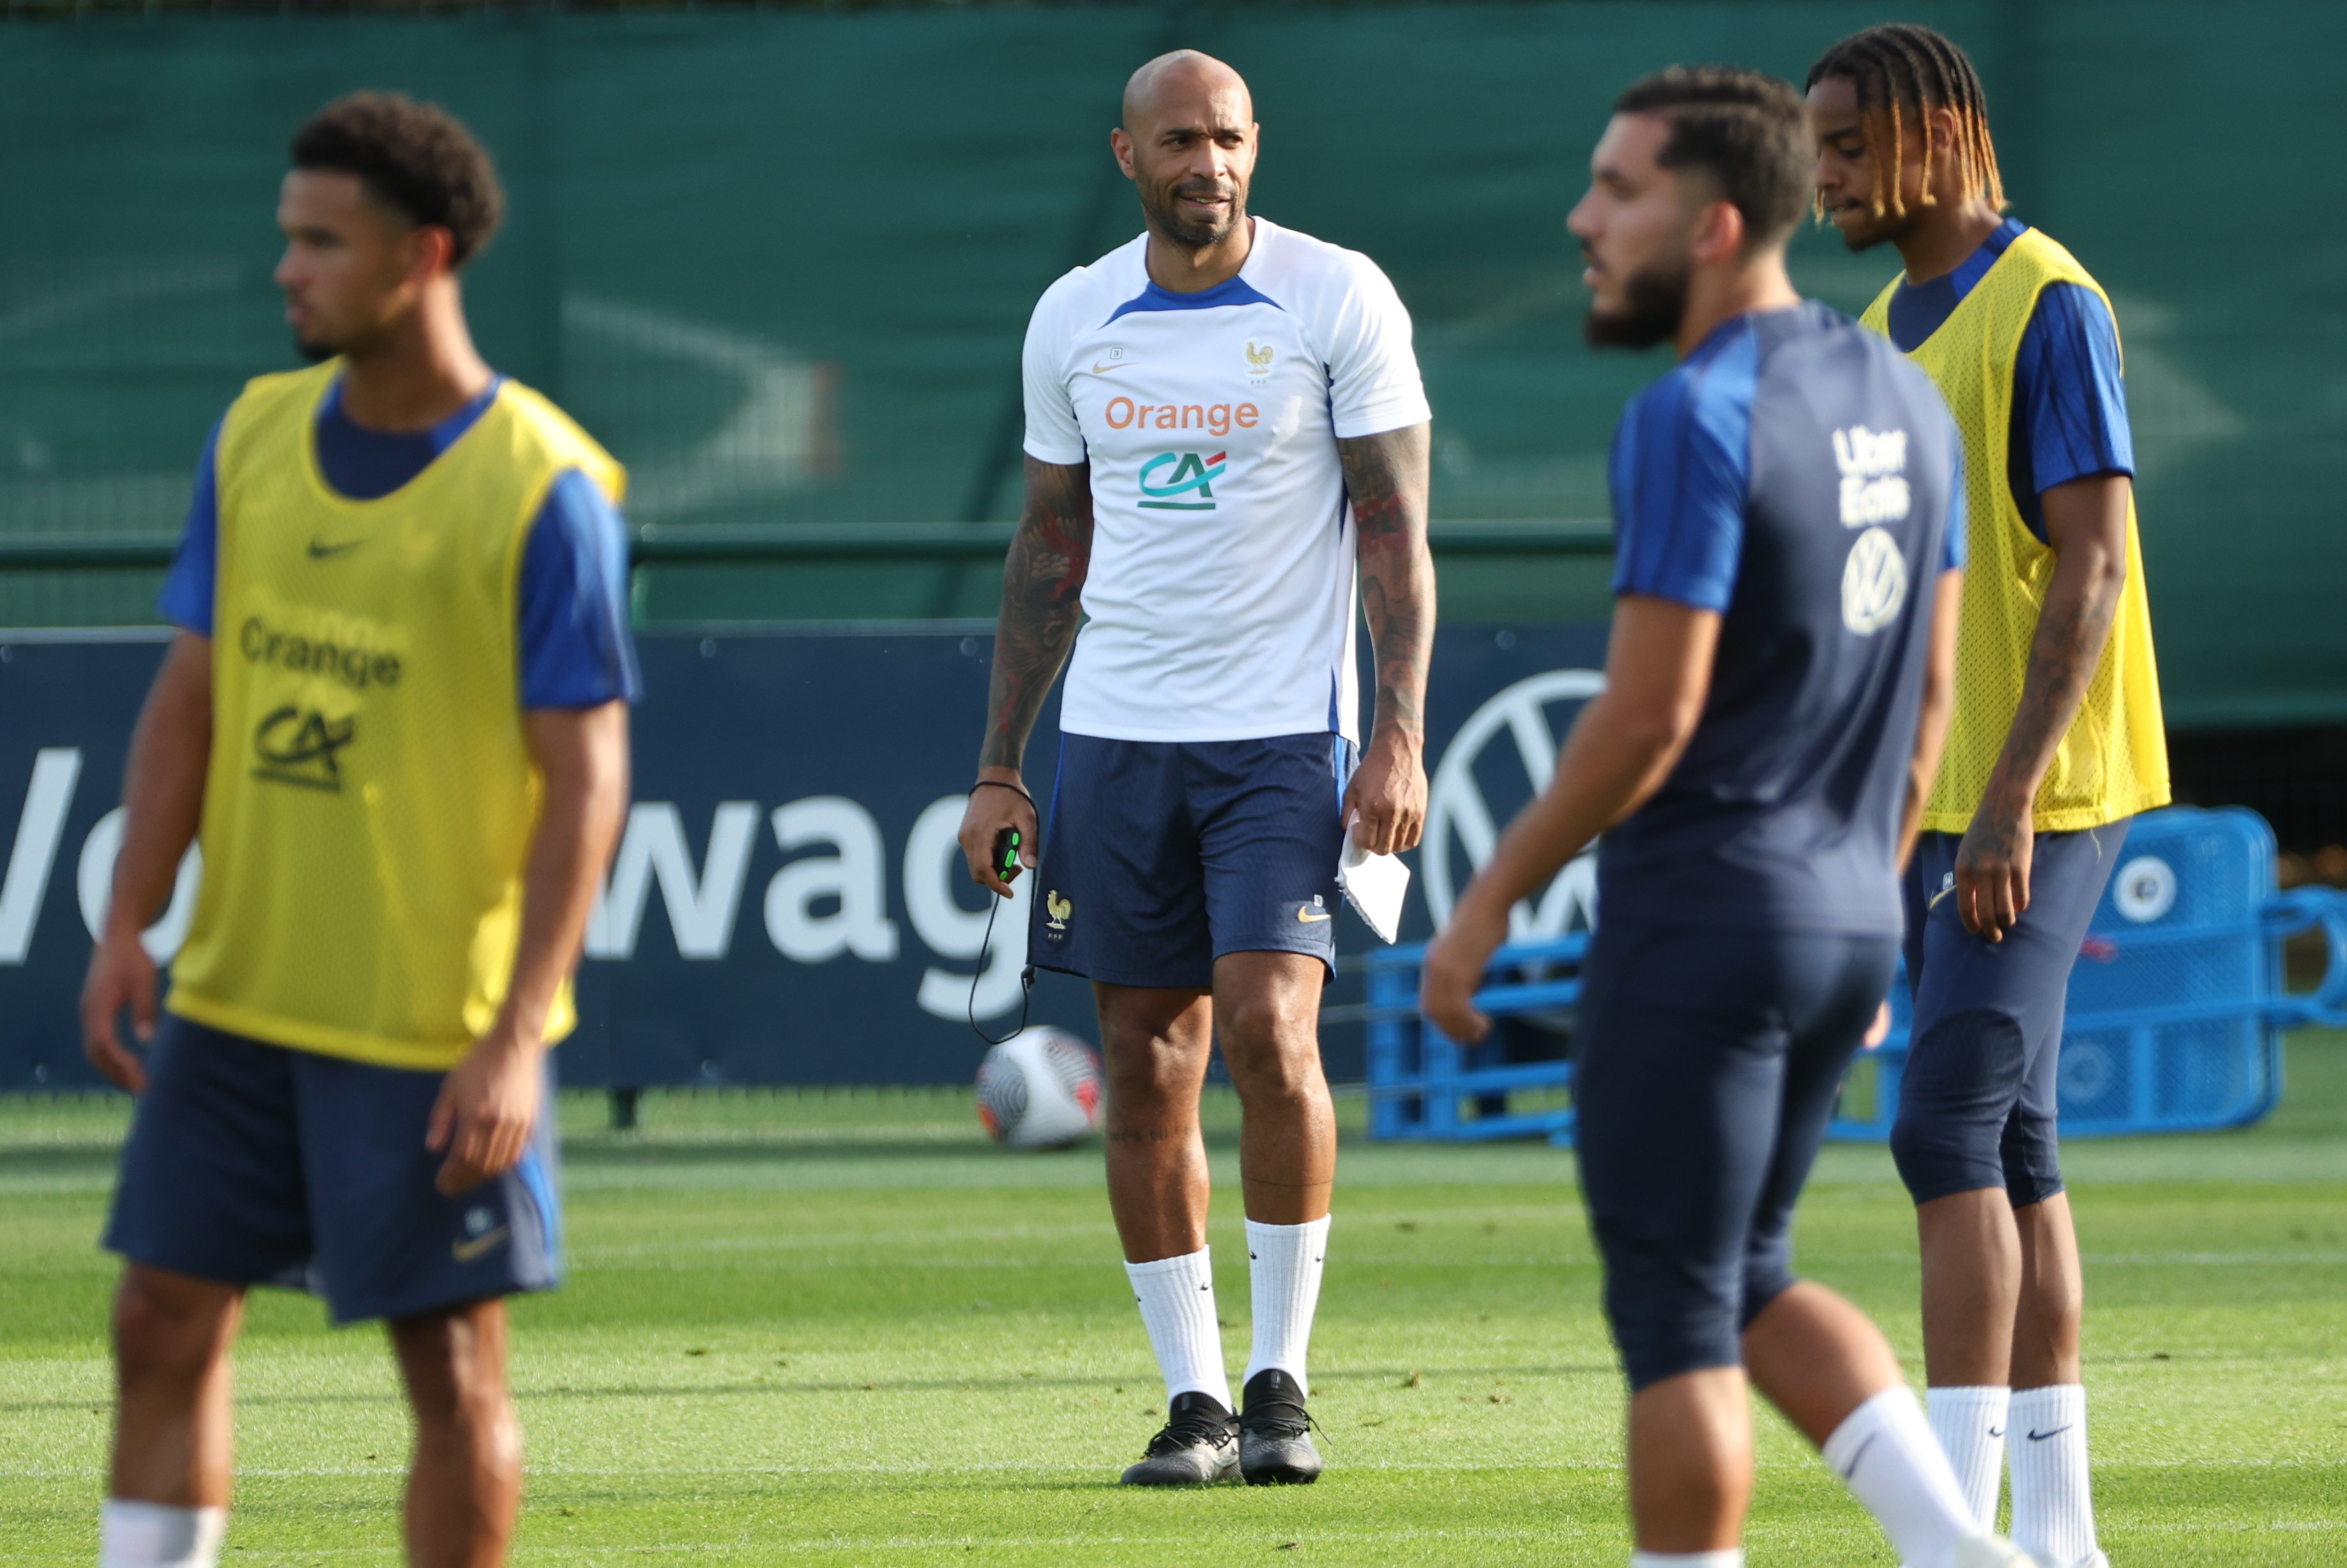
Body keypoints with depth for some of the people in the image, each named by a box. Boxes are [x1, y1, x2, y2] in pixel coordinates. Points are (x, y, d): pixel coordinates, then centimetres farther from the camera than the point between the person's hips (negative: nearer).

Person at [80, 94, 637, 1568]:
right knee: (166, 1318, 5)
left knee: (453, 1365, 0)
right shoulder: (256, 435, 6)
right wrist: (129, 924, 3)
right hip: (236, 993, 6)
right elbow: (193, 693, 12)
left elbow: (587, 781, -13)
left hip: (436, 1028, -6)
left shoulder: (543, 489, -13)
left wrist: (519, 1033, -19)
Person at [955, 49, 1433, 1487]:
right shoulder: (1075, 320, 9)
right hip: (1116, 729, 4)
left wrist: (1401, 735, -12)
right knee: (1148, 1067, 2)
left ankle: (1282, 1380, -3)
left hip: (1283, 732, -4)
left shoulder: (1337, 300, -3)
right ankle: (1193, 1398, 8)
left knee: (1272, 1033, -16)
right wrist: (998, 763, 12)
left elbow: (1397, 532, -3)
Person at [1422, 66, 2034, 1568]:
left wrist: (1487, 906, -11)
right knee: (1748, 1279, 19)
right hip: (1852, 923, 8)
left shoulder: (1694, 420, -17)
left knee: (1675, 1313, 0)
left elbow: (1650, 715, -19)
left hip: (1701, 918, -8)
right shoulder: (1903, 399, 9)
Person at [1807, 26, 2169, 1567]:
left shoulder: (2049, 310, -12)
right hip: (1933, 795, 8)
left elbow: (2093, 567, -18)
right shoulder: (1886, 328, 15)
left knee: (1953, 1132, -14)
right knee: (2008, 1149, 8)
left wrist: (2010, 797, -23)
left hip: (2038, 798, -8)